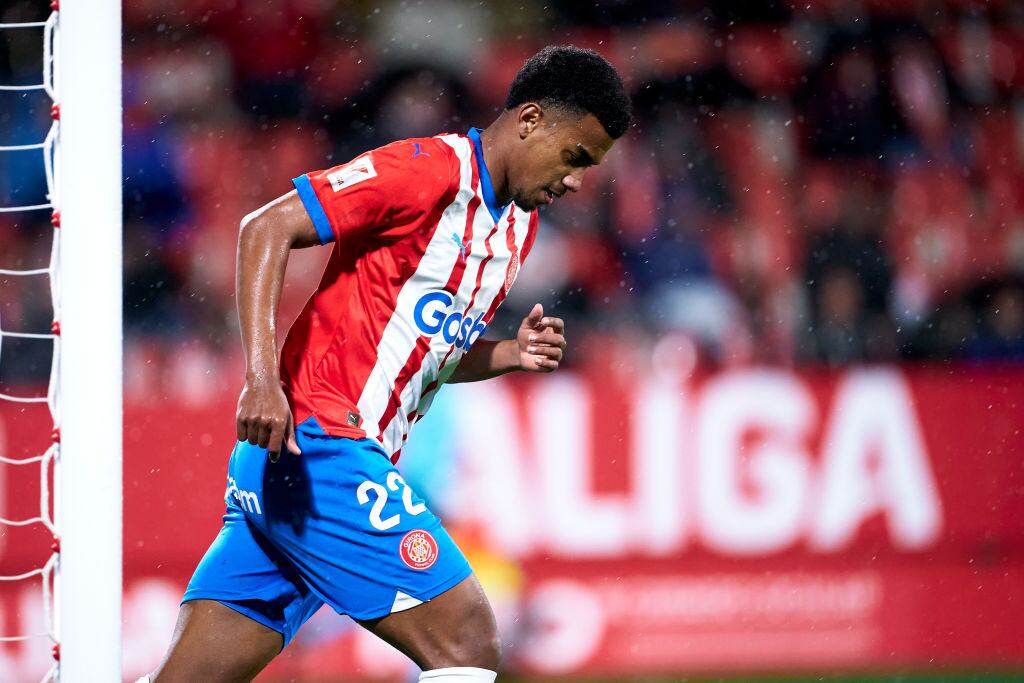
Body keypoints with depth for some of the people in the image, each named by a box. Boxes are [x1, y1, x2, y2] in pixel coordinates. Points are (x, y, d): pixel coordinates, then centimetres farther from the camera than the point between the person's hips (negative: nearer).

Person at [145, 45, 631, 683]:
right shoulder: (429, 170, -11)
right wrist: (262, 378, -25)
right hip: (315, 444, -9)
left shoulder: (521, 224, 18)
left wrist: (511, 355, 6)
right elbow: (266, 228, -15)